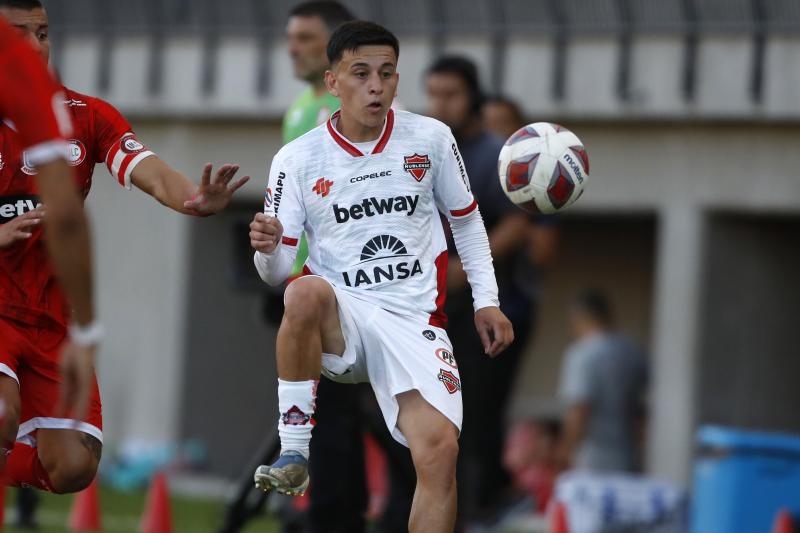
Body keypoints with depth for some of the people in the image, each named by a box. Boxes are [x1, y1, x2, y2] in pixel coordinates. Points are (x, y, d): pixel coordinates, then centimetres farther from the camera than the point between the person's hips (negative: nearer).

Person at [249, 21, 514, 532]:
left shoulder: (431, 139, 4)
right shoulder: (297, 160, 1)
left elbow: (467, 221, 18)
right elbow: (278, 271, 0)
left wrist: (487, 301, 11)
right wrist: (268, 249, -23)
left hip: (413, 322, 1)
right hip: (337, 324, -1)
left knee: (440, 449, -22)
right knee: (308, 293, -38)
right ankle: (293, 454, -27)